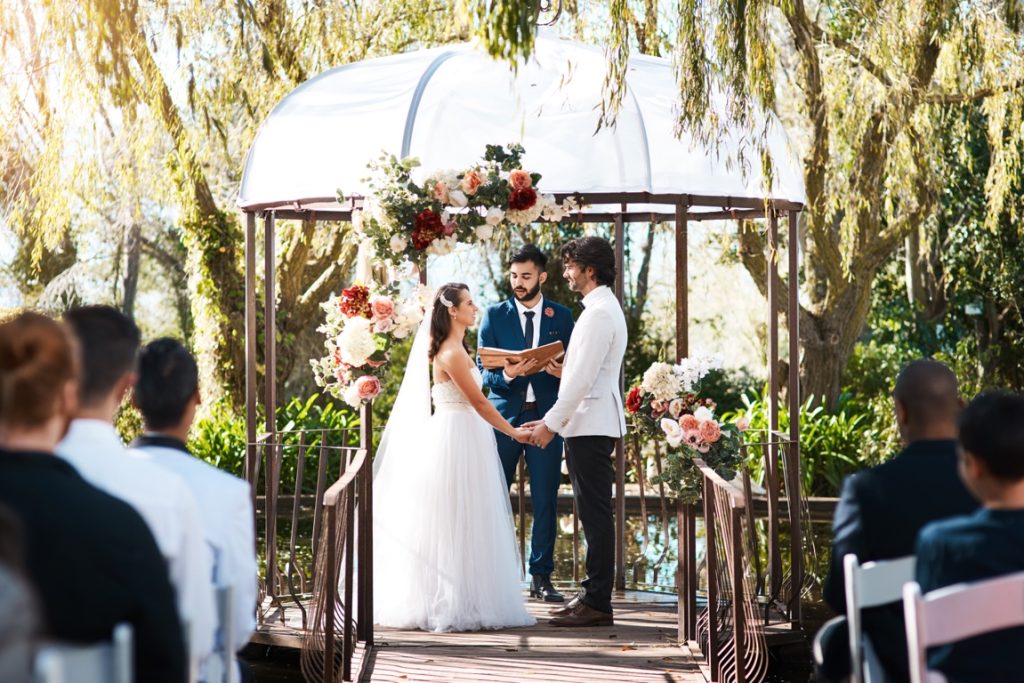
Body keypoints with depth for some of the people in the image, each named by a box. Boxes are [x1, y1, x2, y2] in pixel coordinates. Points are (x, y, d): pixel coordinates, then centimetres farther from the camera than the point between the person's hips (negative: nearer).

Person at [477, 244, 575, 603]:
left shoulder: (561, 317, 9)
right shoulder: (495, 315, 5)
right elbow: (483, 370, 1)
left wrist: (562, 372, -14)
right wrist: (506, 375, -20)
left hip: (545, 416, 1)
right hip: (503, 416, -1)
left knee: (545, 502, 3)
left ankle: (541, 577, 10)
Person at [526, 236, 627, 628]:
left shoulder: (600, 313, -16)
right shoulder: (603, 308, 17)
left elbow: (582, 378, -20)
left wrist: (552, 423, -16)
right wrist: (555, 419, 18)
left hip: (591, 427, -10)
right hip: (591, 424, 10)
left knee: (595, 514, -7)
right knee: (593, 513, 13)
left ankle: (597, 603, -5)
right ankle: (594, 594, 18)